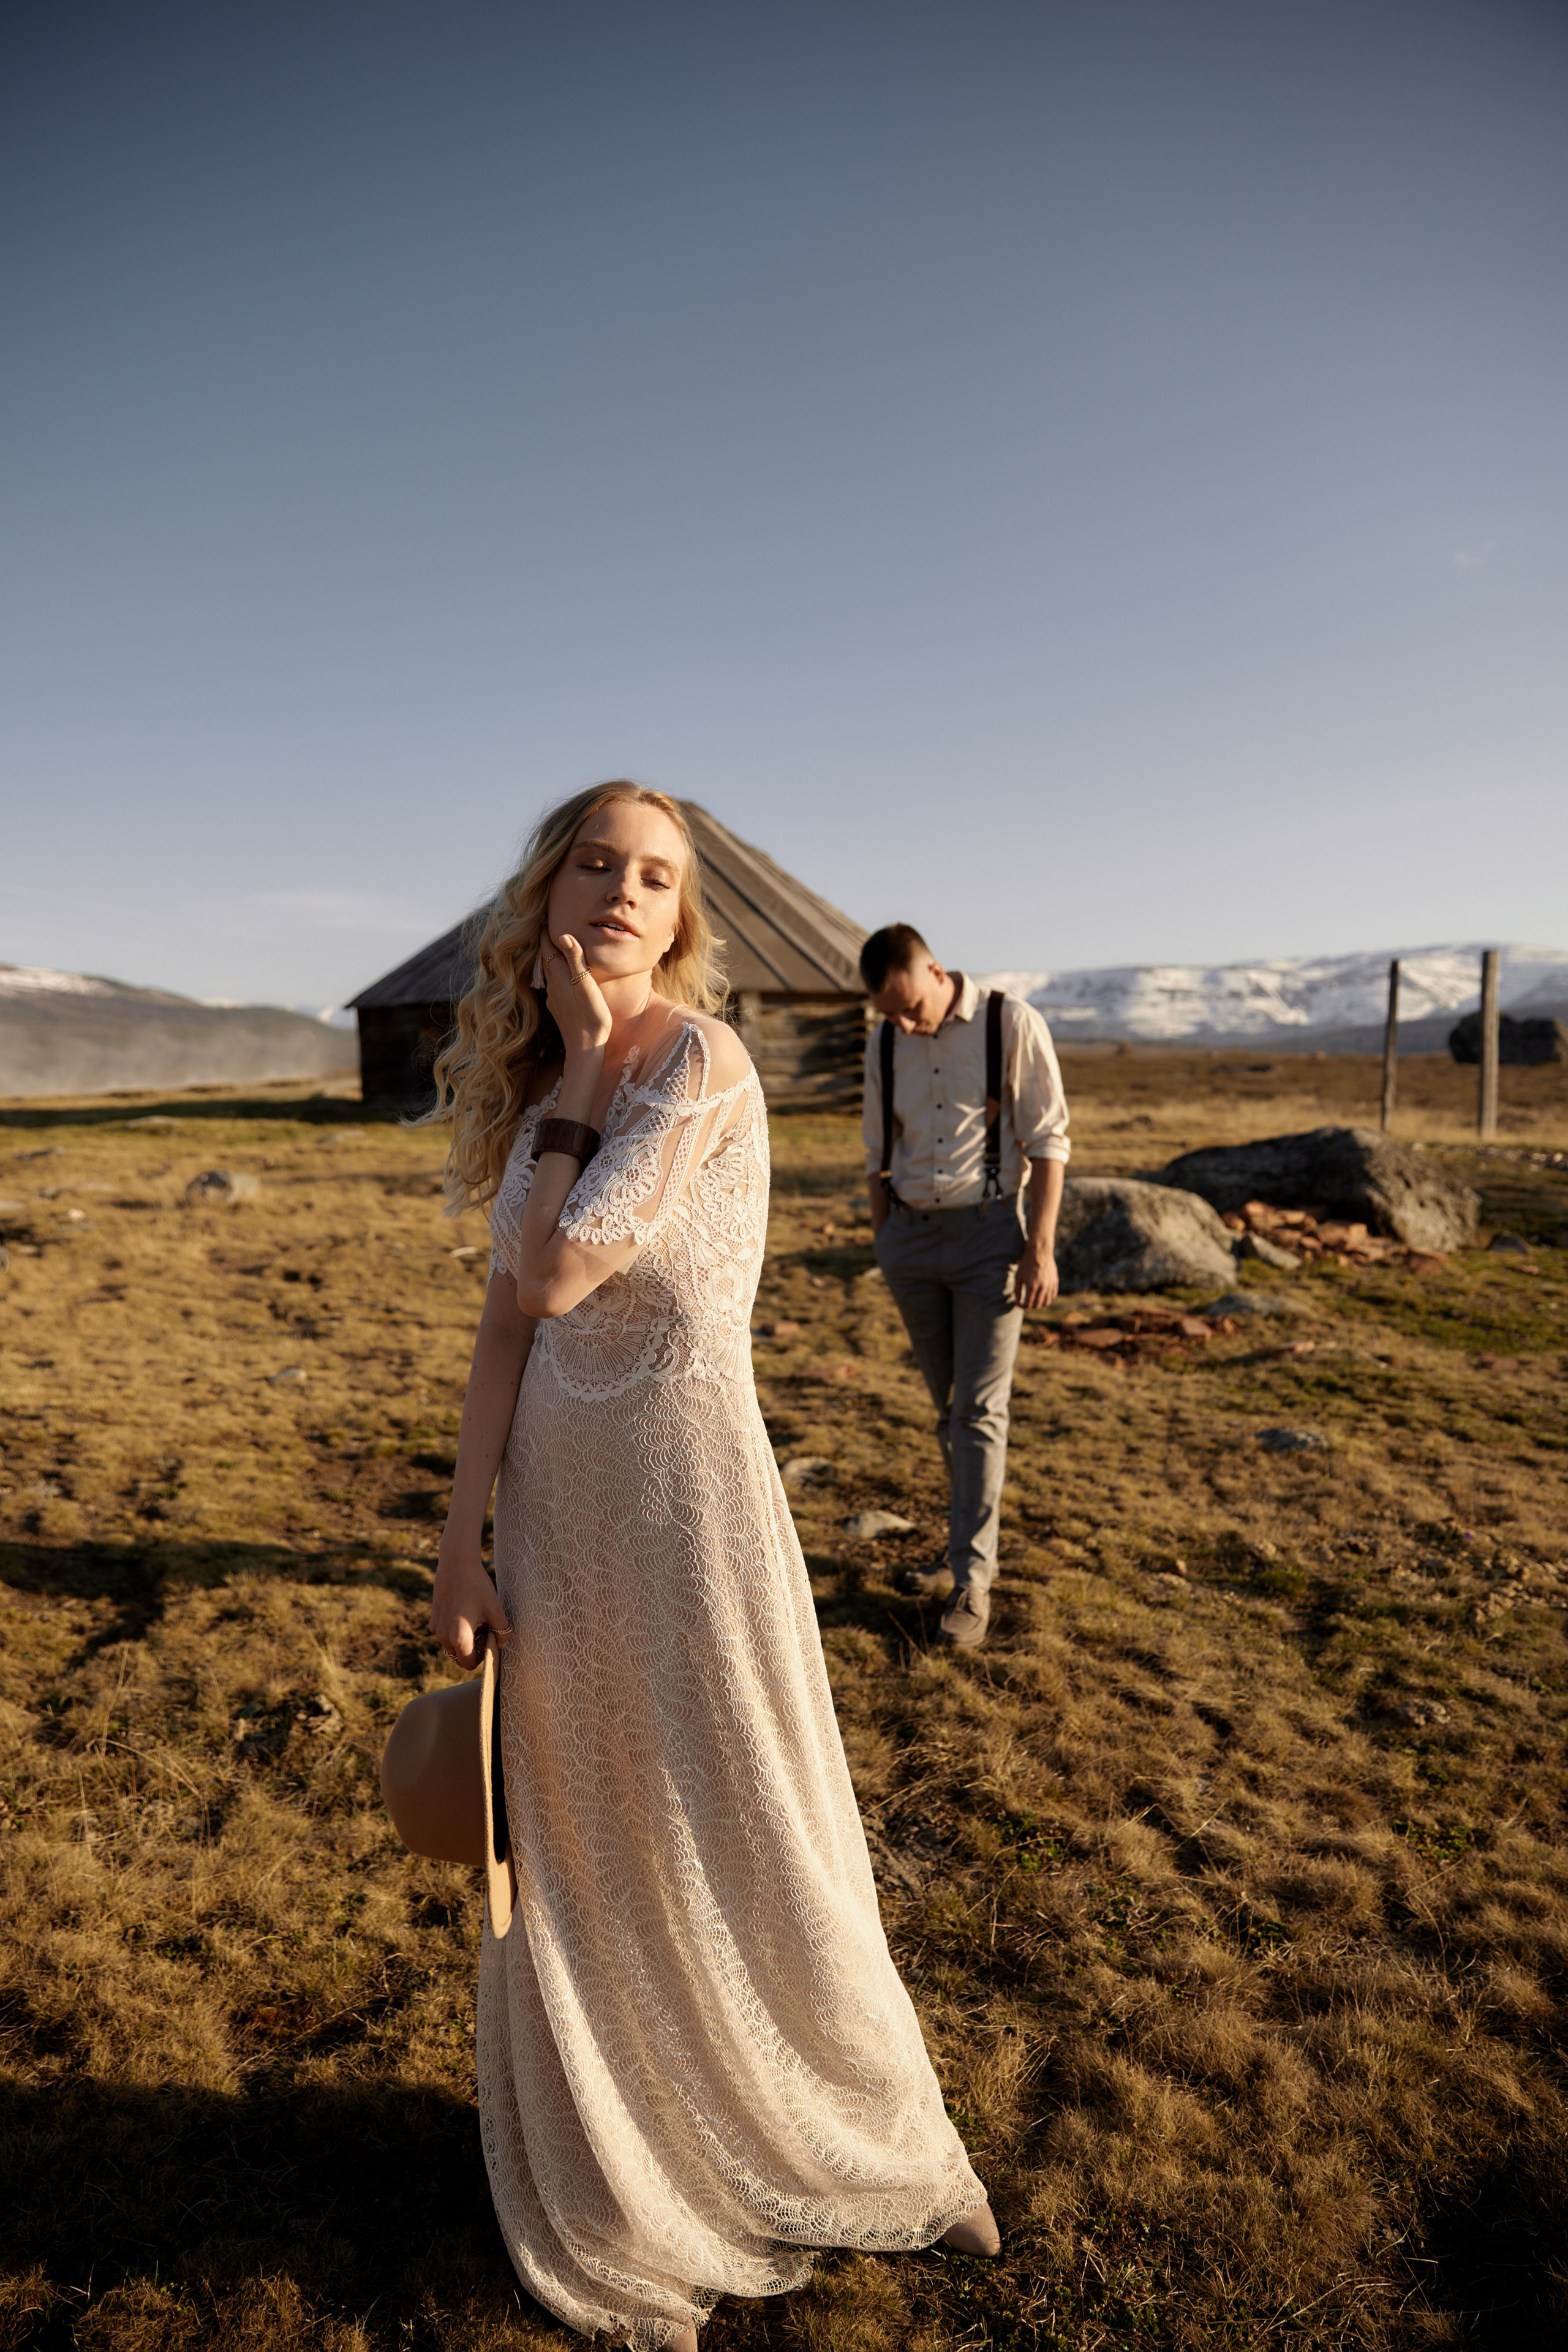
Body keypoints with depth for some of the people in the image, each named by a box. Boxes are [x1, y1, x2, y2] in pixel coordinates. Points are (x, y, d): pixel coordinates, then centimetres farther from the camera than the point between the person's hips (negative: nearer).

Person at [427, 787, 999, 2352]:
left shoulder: (703, 1063, -15)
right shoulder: (540, 1081, 5)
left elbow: (558, 1276, -21)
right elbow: (507, 1322, 3)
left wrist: (583, 1066, -13)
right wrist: (464, 1545, 1)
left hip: (689, 1496, -6)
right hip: (556, 1494, 6)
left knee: (735, 1843, 12)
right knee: (578, 1845, 18)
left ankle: (849, 2148, 43)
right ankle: (618, 2181, 45)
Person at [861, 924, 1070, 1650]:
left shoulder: (1012, 1025, -9)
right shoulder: (884, 1042, 4)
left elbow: (1049, 1141, -8)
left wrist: (1041, 1246, -12)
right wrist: (881, 1237, 11)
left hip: (987, 1233, -4)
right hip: (910, 1235, 4)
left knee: (979, 1410, -3)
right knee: (948, 1405, 13)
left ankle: (971, 1581, 5)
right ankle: (968, 1549, 28)